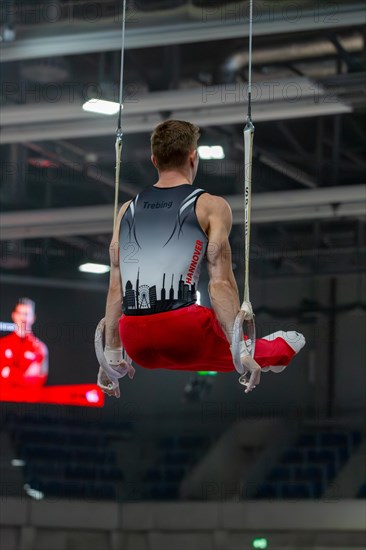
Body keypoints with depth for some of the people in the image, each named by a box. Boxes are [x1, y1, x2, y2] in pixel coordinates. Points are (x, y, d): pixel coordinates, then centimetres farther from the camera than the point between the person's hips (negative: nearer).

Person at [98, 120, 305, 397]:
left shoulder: (128, 209, 20)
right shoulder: (211, 207, 6)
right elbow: (221, 283, -2)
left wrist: (112, 356, 22)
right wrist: (241, 351, -2)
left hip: (136, 346, 4)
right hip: (182, 330, -4)